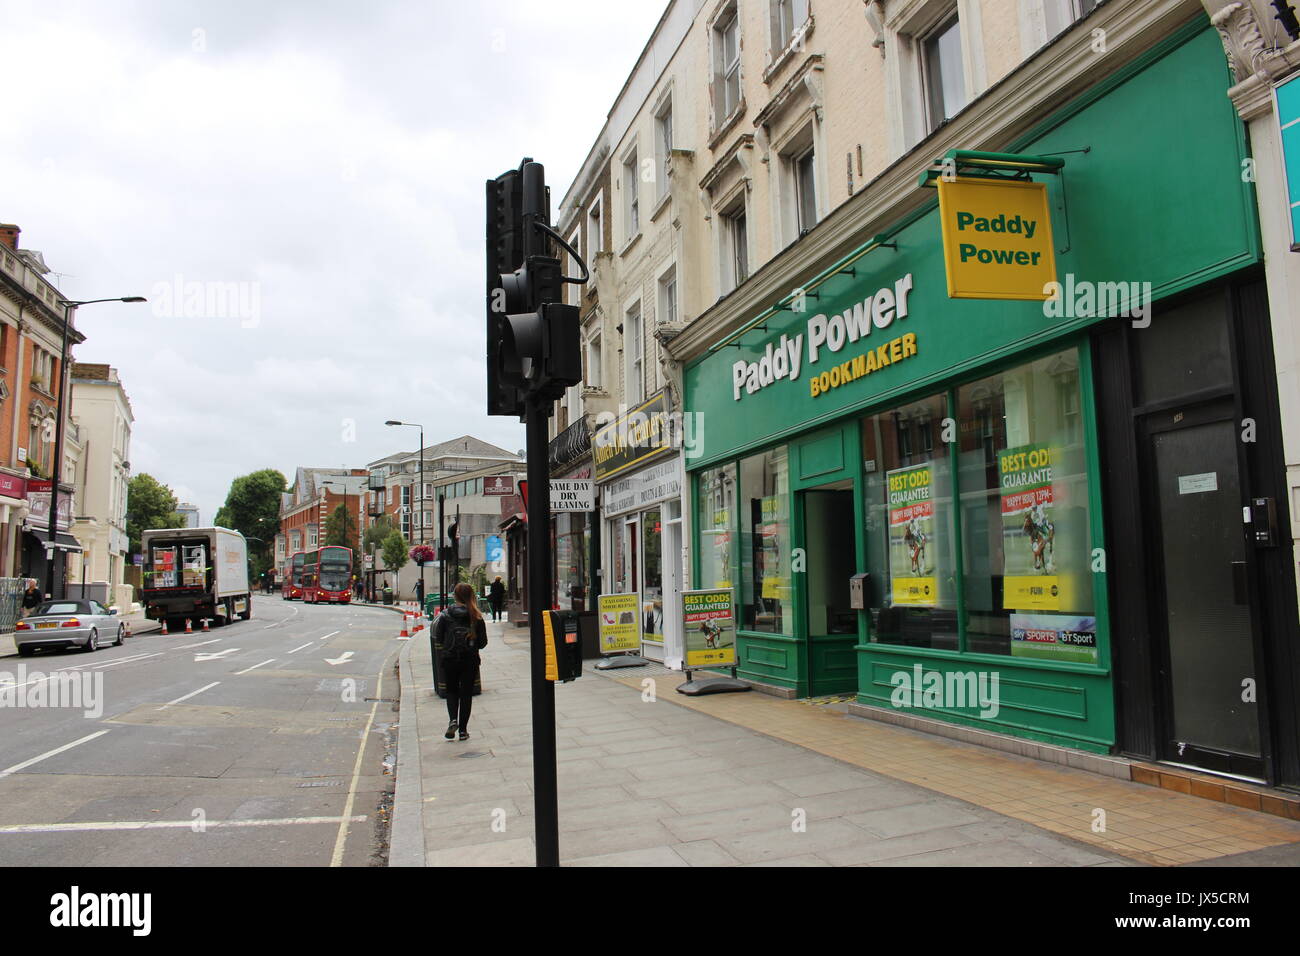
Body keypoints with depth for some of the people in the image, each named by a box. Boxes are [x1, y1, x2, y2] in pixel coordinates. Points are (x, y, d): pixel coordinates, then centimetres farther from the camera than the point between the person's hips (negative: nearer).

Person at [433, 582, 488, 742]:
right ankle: (463, 730, 9)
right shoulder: (476, 617, -5)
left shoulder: (445, 615, -5)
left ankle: (453, 720, -5)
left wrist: (441, 656, 13)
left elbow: (437, 639, -3)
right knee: (466, 694, 9)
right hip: (470, 661, 0)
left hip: (449, 660, 0)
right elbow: (483, 642, -1)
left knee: (452, 691, 17)